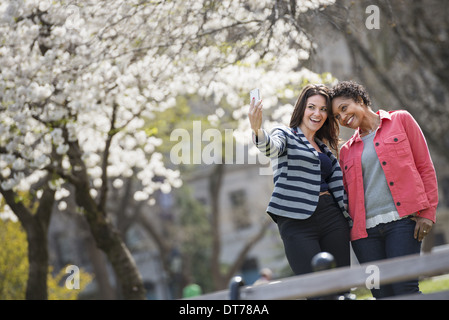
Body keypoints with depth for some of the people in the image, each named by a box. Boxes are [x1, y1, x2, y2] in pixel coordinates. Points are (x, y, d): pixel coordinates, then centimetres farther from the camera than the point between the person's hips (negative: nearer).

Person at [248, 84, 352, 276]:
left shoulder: (324, 147, 22)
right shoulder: (285, 135, 3)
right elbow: (271, 148, -20)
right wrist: (257, 131, -43)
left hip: (331, 218, 6)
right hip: (297, 223, -6)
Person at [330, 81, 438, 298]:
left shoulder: (400, 120, 10)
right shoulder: (347, 150, 20)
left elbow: (425, 166, 6)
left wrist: (427, 212, -4)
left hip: (402, 220, -4)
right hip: (365, 229, 4)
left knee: (404, 288, -18)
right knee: (382, 294, -3)